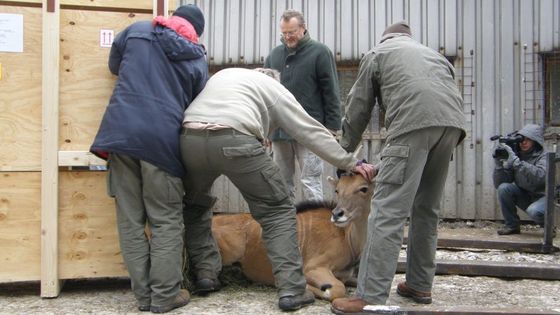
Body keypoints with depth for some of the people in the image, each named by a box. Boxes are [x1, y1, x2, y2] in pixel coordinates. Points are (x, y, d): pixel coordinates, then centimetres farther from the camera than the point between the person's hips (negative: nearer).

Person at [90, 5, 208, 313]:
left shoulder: (137, 29, 14)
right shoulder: (198, 60, 12)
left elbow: (114, 65, 29)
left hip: (121, 133, 2)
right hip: (162, 140, -2)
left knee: (131, 220, 8)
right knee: (166, 220, 8)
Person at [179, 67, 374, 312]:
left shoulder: (222, 75, 37)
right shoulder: (273, 87, 23)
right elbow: (311, 131, 17)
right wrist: (352, 163, 18)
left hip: (189, 138, 4)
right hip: (234, 141, -4)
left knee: (194, 205, 30)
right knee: (277, 211, 8)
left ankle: (204, 273, 23)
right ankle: (291, 290, 0)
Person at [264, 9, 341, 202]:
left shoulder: (320, 52, 1)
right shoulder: (275, 54, 14)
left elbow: (331, 92, -2)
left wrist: (332, 126, -7)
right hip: (278, 130, 5)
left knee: (310, 182, -3)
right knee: (282, 182, 10)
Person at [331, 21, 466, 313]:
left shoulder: (377, 53, 25)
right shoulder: (433, 53, 38)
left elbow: (358, 108, 22)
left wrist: (344, 153, 33)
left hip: (414, 121, -6)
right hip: (452, 121, 6)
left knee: (388, 210, -11)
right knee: (427, 208, 16)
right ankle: (420, 285, 22)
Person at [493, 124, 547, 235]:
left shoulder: (543, 156, -14)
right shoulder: (516, 155, -3)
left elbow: (540, 176, -38)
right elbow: (498, 184, -8)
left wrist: (516, 161, -40)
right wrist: (499, 162, -22)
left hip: (543, 197, -4)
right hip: (525, 197, 5)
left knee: (534, 211, -35)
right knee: (504, 188, -21)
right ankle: (511, 226, -5)